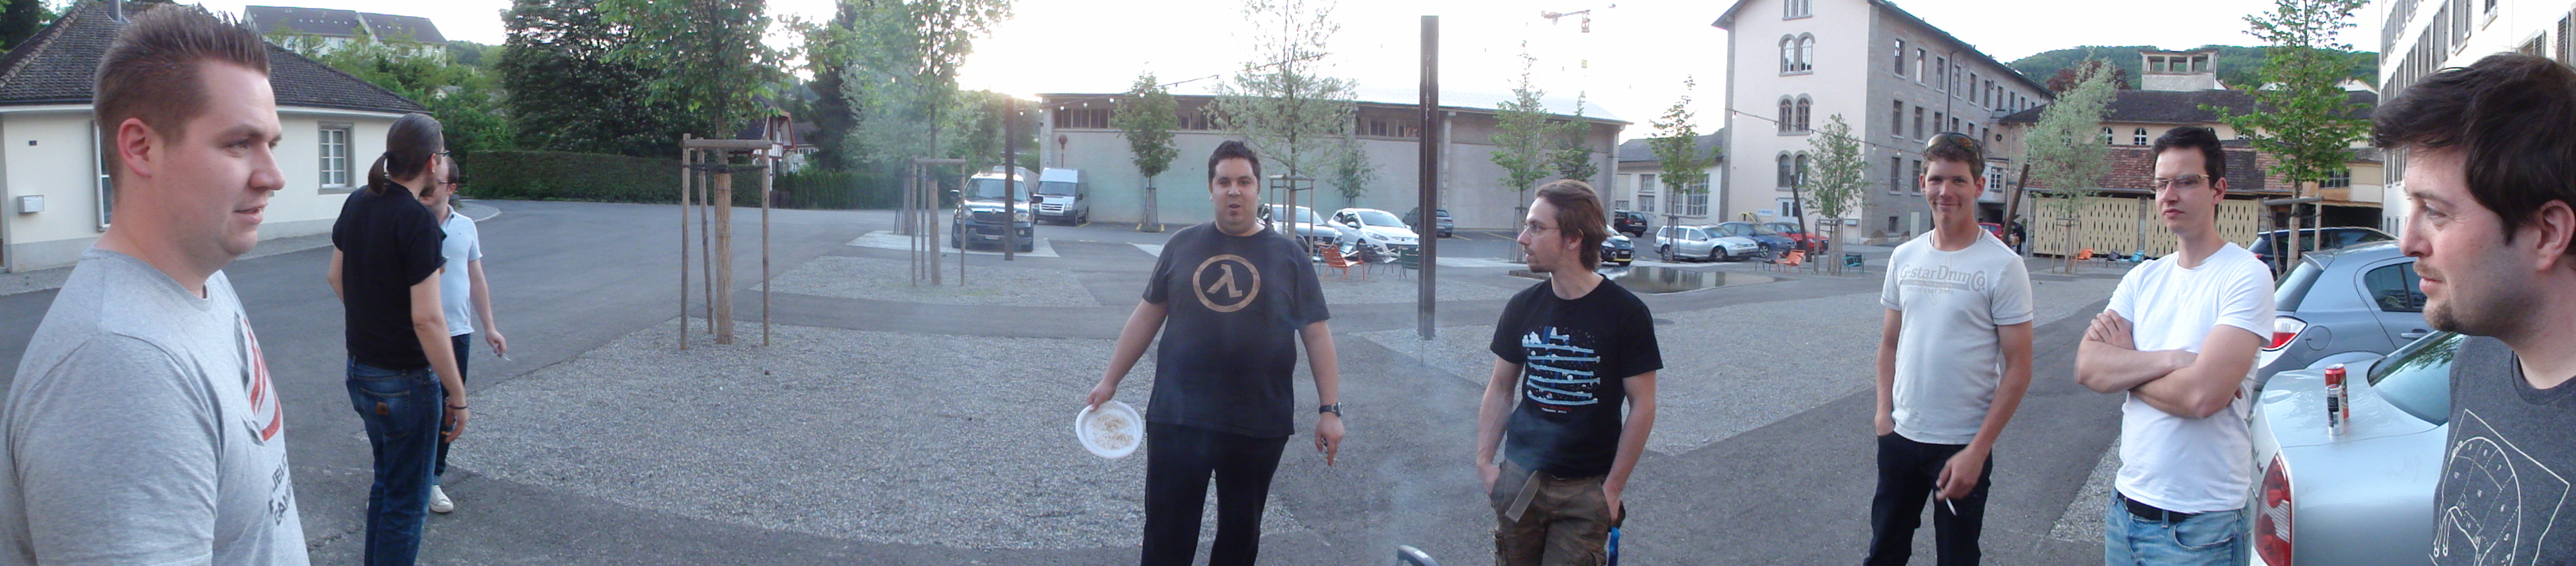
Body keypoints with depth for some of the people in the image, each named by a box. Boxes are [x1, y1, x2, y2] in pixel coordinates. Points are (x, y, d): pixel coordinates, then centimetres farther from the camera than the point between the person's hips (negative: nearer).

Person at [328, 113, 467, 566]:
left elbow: (336, 277, 17)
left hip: (359, 370, 9)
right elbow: (427, 318, -24)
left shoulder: (357, 203, 3)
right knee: (407, 503, 4)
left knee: (386, 481, 24)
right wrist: (458, 396, -18)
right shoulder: (419, 223, -22)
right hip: (405, 380, -9)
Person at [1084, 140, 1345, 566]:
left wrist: (1330, 409, -4)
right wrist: (1110, 380, 11)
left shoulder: (1288, 255, 3)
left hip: (1260, 426, 0)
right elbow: (1147, 315, 12)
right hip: (1177, 419, 1)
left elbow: (1317, 336, 2)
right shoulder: (1183, 246, 7)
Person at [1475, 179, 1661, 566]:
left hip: (1585, 491, -3)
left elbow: (1642, 406, -6)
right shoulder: (1523, 307, 3)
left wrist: (1613, 488, -8)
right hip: (1519, 479, 4)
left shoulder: (1626, 313, -9)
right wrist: (1484, 461, 4)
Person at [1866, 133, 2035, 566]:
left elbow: (2018, 369, -11)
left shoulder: (2002, 266, -10)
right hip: (1900, 435, 4)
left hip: (1963, 447, -4)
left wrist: (1977, 451, -15)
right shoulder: (1905, 258, 5)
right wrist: (1884, 410, 2)